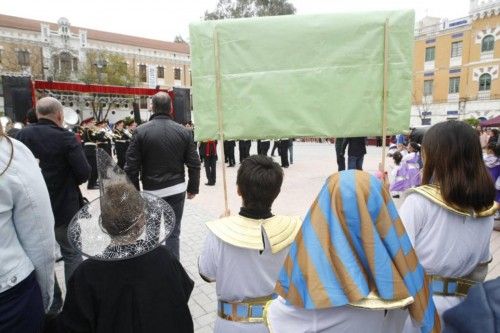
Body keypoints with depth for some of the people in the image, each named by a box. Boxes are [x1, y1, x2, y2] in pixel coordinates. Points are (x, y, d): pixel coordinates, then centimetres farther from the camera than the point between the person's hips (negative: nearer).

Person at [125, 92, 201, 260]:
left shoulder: (141, 131, -8)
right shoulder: (183, 131, -3)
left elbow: (131, 167, -7)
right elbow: (194, 164, -1)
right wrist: (193, 188, 10)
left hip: (151, 191, -1)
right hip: (177, 190, 1)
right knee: (173, 232, 9)